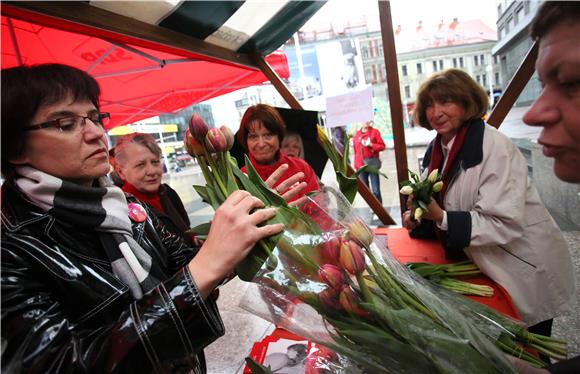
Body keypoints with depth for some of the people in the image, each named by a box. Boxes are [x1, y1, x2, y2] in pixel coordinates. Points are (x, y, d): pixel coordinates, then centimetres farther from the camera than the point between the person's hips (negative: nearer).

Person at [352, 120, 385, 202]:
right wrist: (356, 165, 9)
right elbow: (355, 150, 11)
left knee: (376, 191, -5)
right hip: (361, 165, 3)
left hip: (372, 163, -3)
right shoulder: (356, 134, 11)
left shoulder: (375, 132, 3)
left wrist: (371, 145, -15)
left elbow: (382, 146, 1)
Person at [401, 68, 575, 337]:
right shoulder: (437, 149, -2)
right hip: (485, 268, 7)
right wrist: (419, 219, -13)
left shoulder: (495, 147, -24)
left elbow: (506, 225, -29)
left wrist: (441, 218, -37)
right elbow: (444, 209, 7)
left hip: (526, 272, -6)